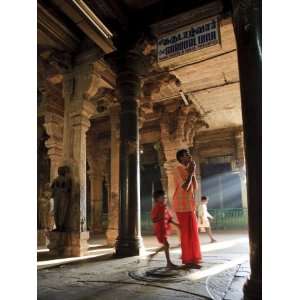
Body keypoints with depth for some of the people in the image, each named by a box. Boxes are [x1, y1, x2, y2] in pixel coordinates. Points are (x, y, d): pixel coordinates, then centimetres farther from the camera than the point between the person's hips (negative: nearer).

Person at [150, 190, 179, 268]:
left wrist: (176, 224, -1)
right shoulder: (156, 208, -14)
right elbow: (154, 220, -17)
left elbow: (169, 218, 12)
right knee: (166, 245, -10)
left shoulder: (165, 207, 8)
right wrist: (162, 216, -28)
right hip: (160, 230, -8)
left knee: (165, 245, 14)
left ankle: (153, 254, 31)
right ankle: (169, 263, -1)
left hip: (165, 230, 8)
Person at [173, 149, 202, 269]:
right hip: (182, 205, -9)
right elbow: (185, 187, -20)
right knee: (187, 232, -6)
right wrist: (191, 172, -13)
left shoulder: (188, 171, 15)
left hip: (189, 205, 9)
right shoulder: (178, 170, -11)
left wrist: (193, 172, 3)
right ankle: (189, 260, 1)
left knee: (191, 232, 12)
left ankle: (189, 258, 22)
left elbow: (195, 187, 11)